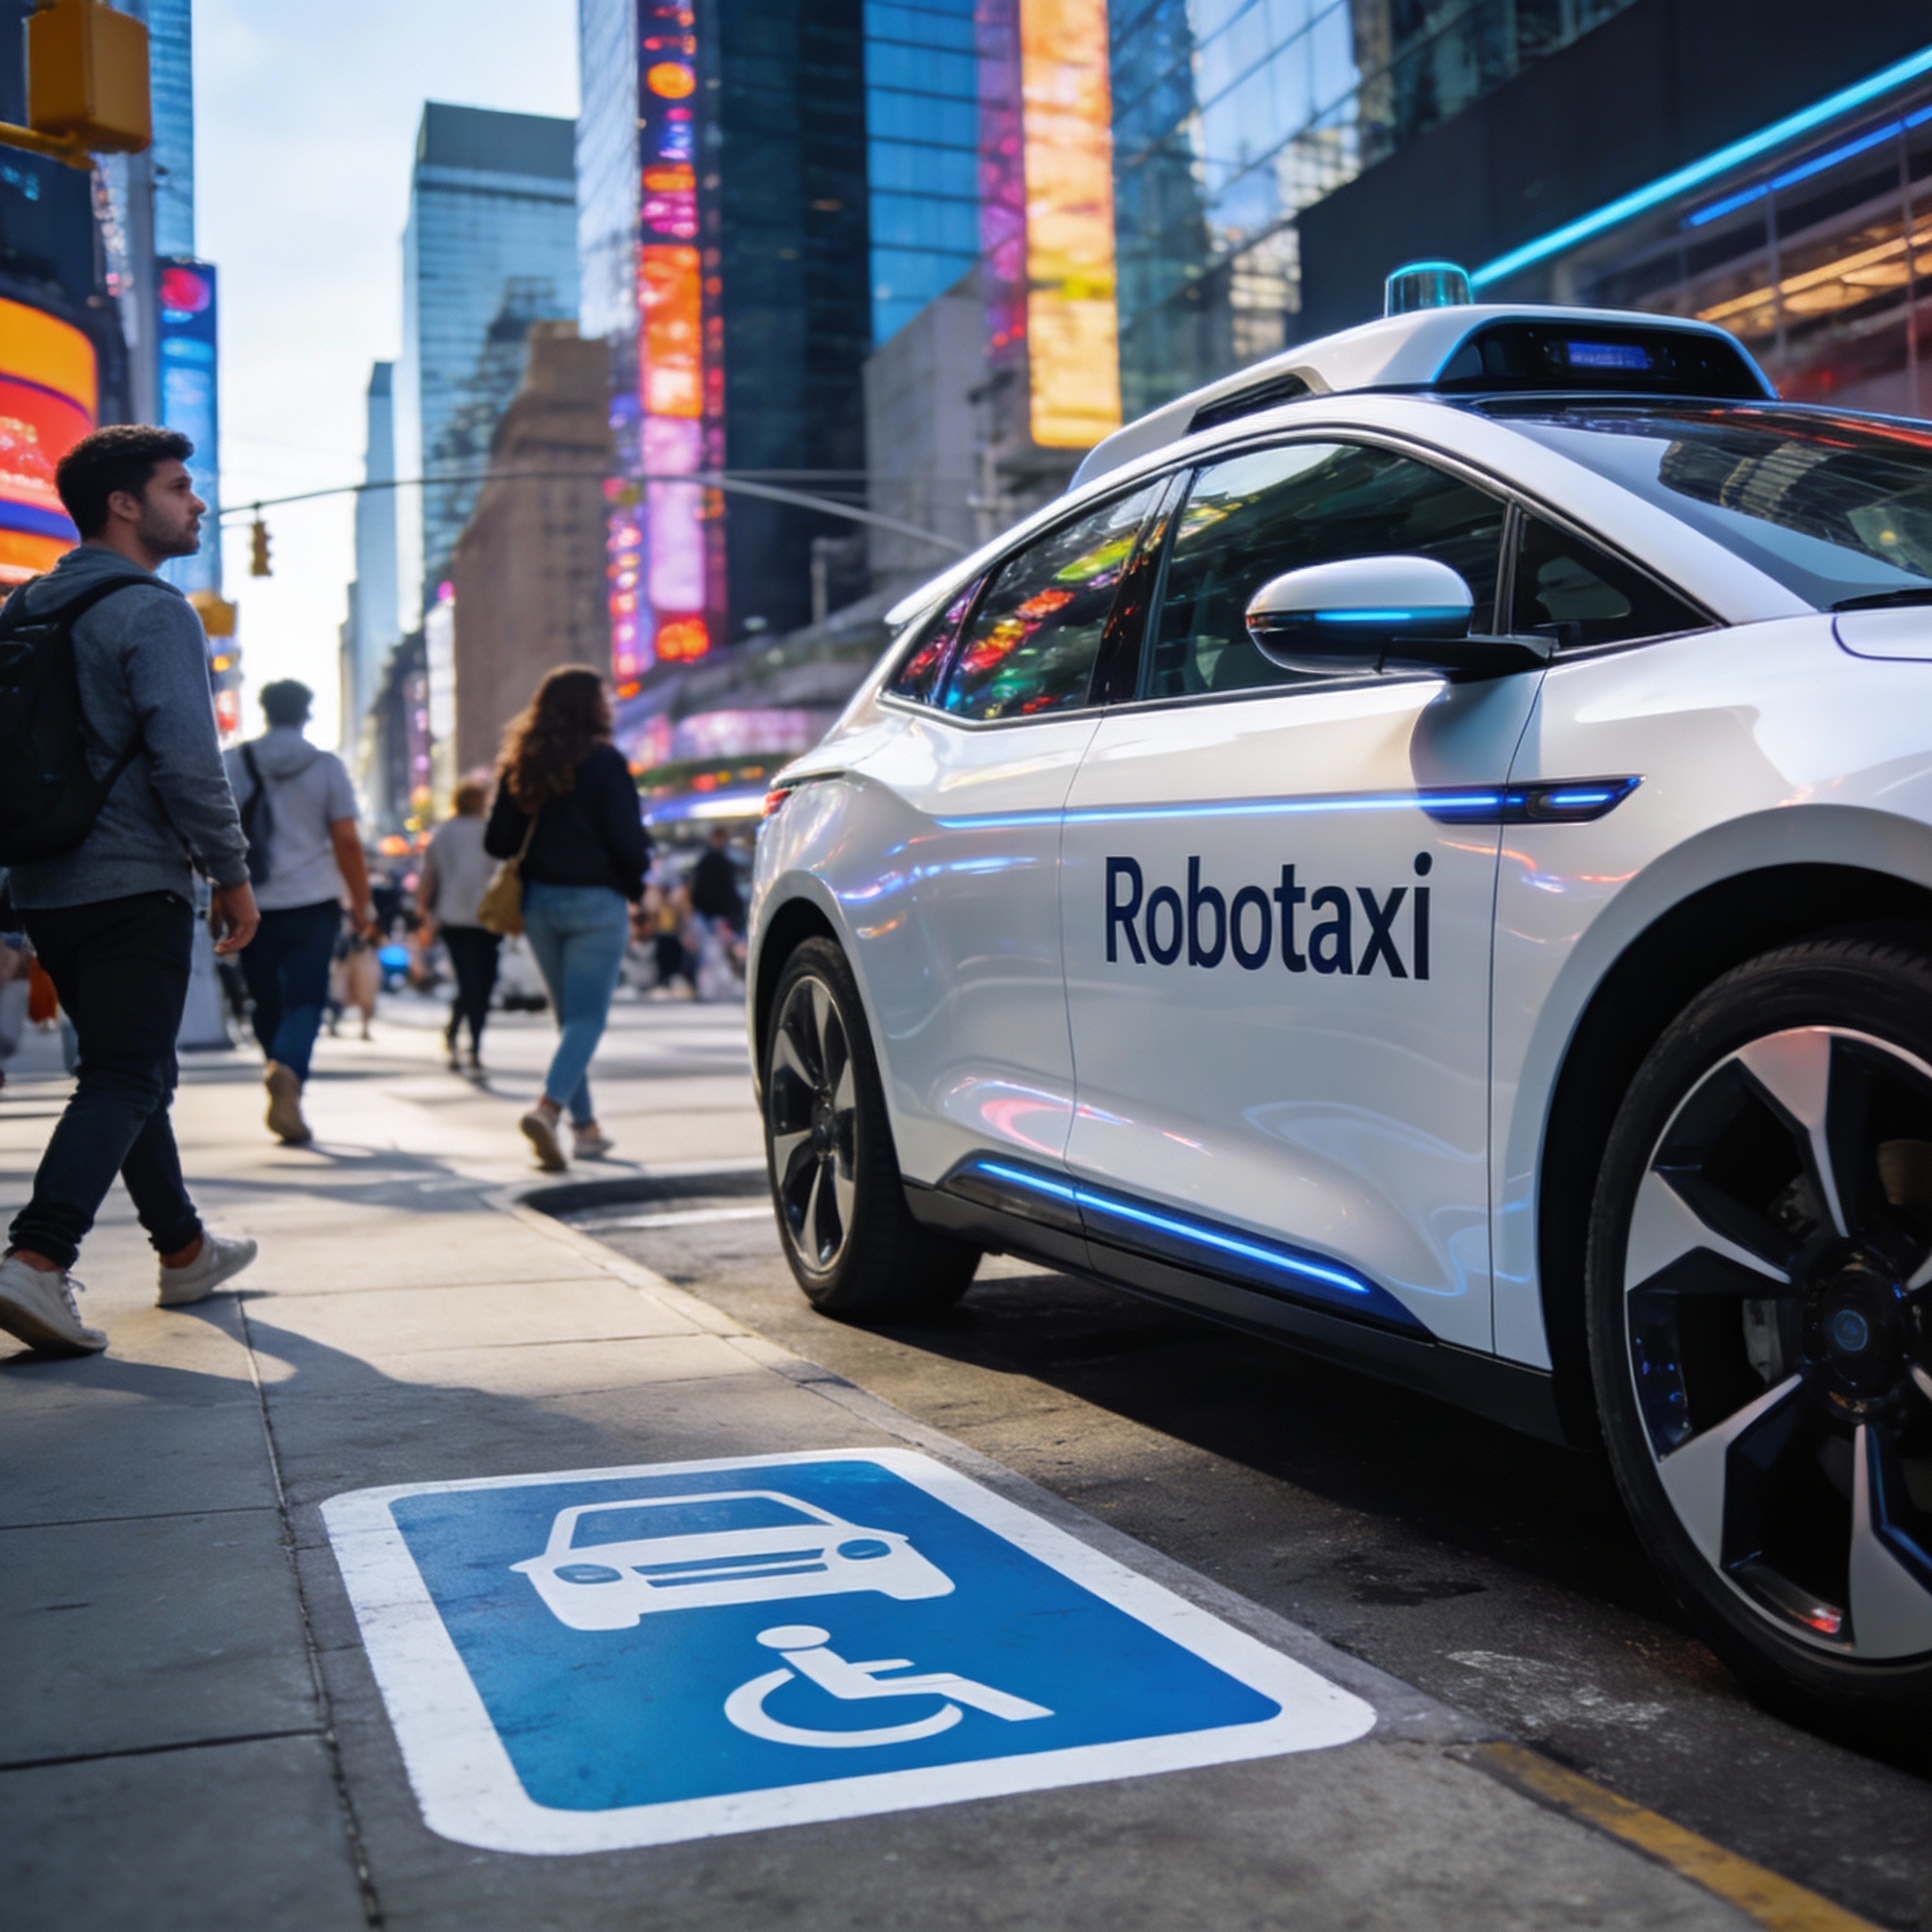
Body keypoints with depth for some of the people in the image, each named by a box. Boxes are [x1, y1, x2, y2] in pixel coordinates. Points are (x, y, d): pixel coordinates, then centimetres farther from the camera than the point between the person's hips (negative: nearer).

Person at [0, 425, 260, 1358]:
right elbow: (187, 762, -19)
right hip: (133, 886, -8)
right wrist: (233, 872, -10)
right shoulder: (153, 612, -11)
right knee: (123, 1081, -8)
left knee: (132, 1070, 17)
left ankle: (186, 1250, 28)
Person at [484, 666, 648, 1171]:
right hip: (596, 902, -5)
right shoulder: (603, 761, -10)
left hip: (540, 901, 5)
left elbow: (499, 843, 4)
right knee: (588, 1017, -5)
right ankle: (548, 1107, -24)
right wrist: (636, 884, 7)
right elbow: (629, 841, -12)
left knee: (571, 1015, 15)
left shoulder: (522, 764, 5)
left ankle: (585, 1125, 17)